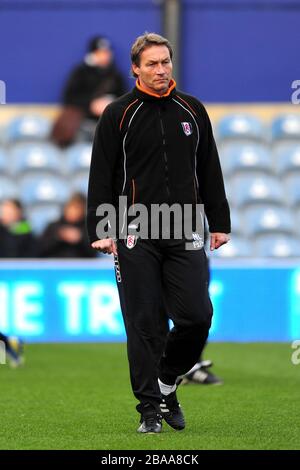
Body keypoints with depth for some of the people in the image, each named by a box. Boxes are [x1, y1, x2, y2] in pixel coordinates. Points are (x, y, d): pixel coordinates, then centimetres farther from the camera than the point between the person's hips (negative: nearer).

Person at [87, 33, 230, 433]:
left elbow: (210, 171, 16)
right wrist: (100, 231, -7)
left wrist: (219, 223, 13)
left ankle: (166, 382, 20)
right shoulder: (119, 114, 0)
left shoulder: (192, 111, 11)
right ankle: (150, 409, 6)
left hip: (185, 235, 3)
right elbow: (101, 175, 0)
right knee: (143, 324, -2)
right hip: (135, 236, -3)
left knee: (197, 316, -5)